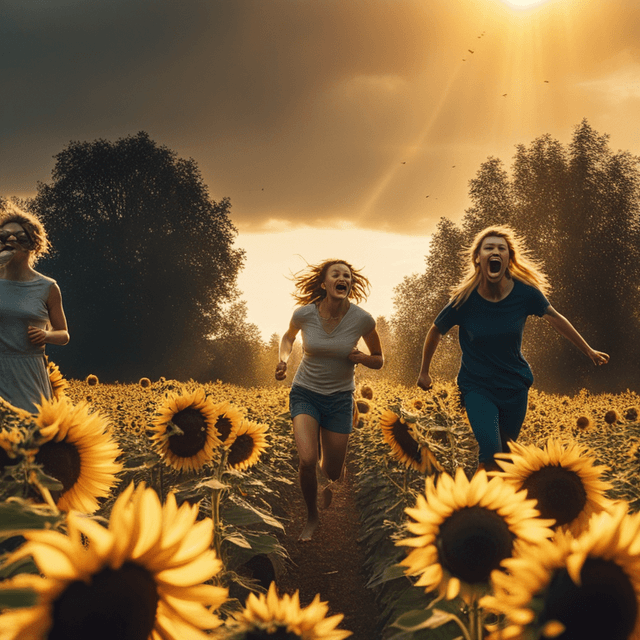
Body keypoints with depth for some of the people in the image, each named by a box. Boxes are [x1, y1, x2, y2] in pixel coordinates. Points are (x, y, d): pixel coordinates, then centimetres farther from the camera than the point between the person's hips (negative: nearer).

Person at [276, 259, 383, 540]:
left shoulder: (362, 319, -14)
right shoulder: (304, 314, -14)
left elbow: (378, 360, 2)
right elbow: (288, 337, 11)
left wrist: (361, 358, -19)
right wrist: (283, 359, -8)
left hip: (340, 398, 1)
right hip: (305, 392, -1)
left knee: (333, 472, 8)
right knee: (307, 460, -22)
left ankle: (328, 484, 50)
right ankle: (311, 516, 7)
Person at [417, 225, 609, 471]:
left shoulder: (525, 292, -13)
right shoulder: (465, 300, -16)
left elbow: (556, 320, 3)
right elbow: (436, 332, 1)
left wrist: (588, 351, 10)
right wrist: (424, 372, 11)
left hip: (514, 385, 3)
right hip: (477, 386, -3)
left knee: (505, 451, 13)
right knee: (491, 452, -19)